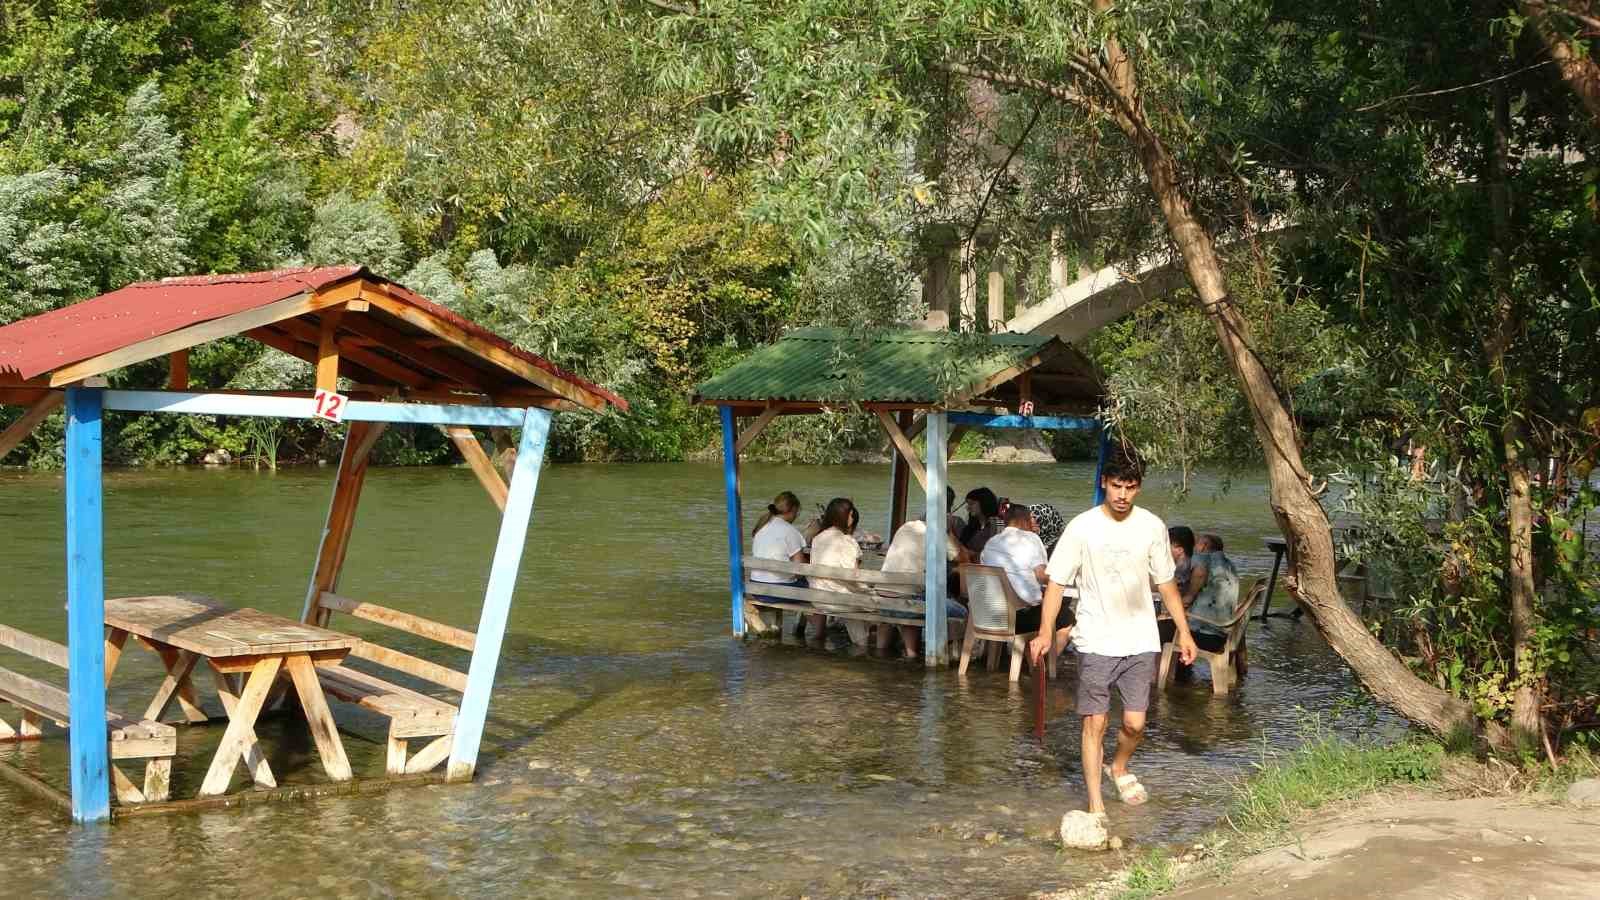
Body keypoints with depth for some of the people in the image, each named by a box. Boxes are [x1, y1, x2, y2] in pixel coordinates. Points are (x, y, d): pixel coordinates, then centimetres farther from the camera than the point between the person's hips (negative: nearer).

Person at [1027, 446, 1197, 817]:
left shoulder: (1152, 526, 0)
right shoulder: (1081, 527, -8)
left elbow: (1166, 584, 10)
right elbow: (1057, 582, -5)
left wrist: (1184, 632, 7)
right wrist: (1045, 632, -16)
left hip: (1140, 643, 2)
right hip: (1095, 643, -2)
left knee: (1134, 723, 2)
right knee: (1095, 722, -1)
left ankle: (1119, 768, 34)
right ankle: (1095, 805, 8)